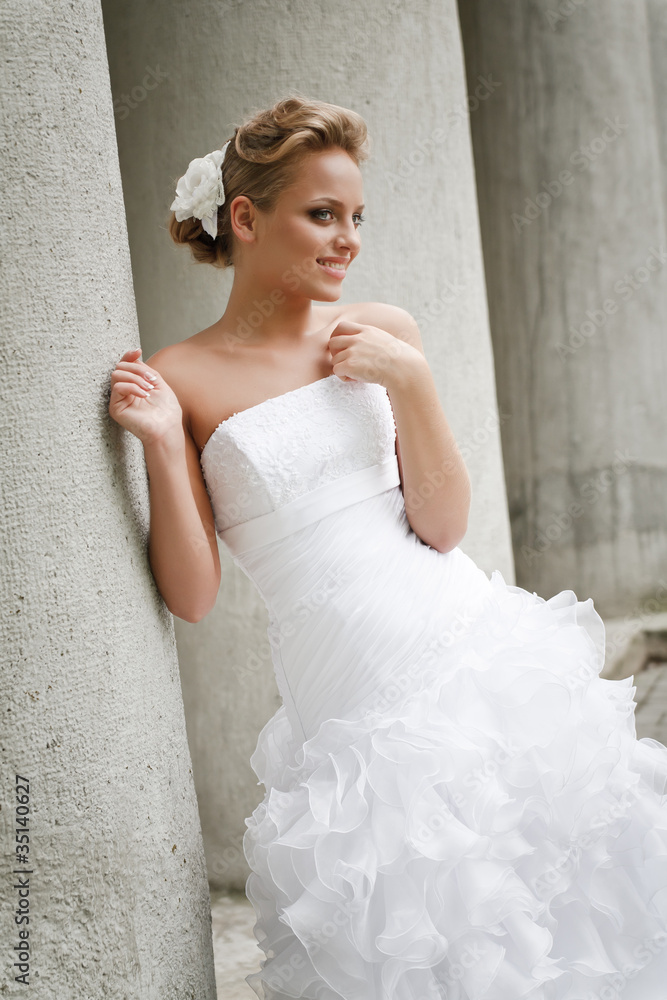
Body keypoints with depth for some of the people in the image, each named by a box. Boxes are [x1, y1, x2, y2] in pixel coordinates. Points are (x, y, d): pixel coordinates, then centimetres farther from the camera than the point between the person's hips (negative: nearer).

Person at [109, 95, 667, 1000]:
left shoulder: (383, 334, 4)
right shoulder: (180, 378, -3)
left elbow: (443, 526, 0)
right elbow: (193, 596, -4)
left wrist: (410, 381, -10)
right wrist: (163, 443, -15)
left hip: (474, 644, 3)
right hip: (351, 697, -3)